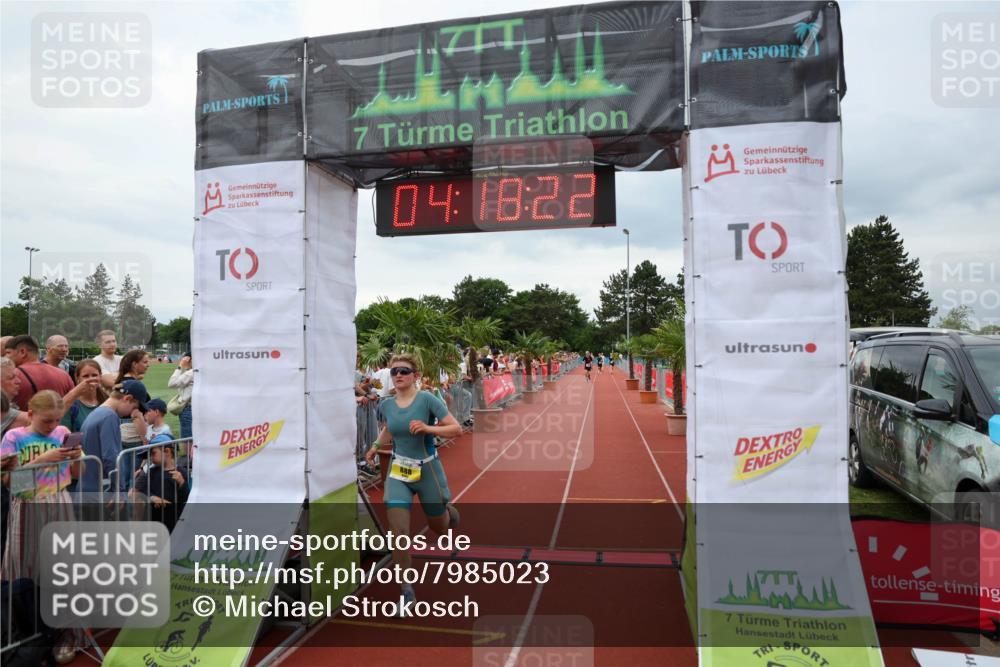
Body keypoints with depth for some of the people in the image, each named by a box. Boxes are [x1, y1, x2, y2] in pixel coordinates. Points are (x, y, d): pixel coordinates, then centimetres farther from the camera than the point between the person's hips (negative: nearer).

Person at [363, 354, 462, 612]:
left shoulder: (427, 399, -16)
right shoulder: (387, 405, -2)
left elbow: (456, 429, -17)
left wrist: (427, 428, -29)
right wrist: (376, 446, 6)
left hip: (427, 470, -2)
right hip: (398, 471, 3)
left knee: (439, 528, 15)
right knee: (399, 531, -10)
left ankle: (449, 511, 53)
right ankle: (406, 591, 5)